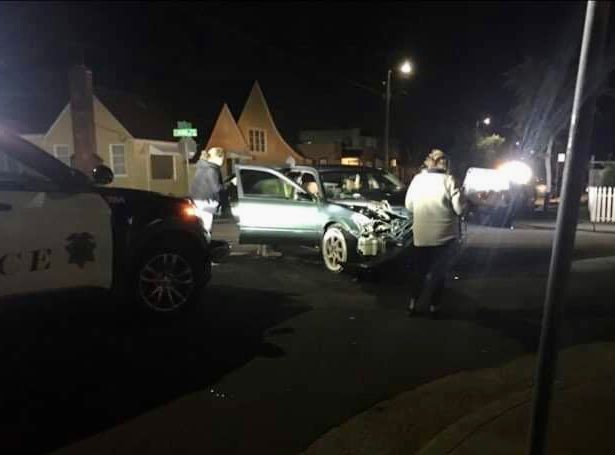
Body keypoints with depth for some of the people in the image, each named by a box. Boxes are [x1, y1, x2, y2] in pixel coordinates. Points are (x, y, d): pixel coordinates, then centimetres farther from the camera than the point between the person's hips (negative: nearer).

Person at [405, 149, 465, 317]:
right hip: (445, 236, -2)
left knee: (419, 270, 18)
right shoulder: (449, 180, -10)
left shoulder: (417, 179, 0)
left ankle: (413, 303, 19)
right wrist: (460, 192, 7)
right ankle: (433, 306, 18)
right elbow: (459, 208, -10)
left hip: (421, 236, 3)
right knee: (438, 272, 12)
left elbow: (409, 206, 7)